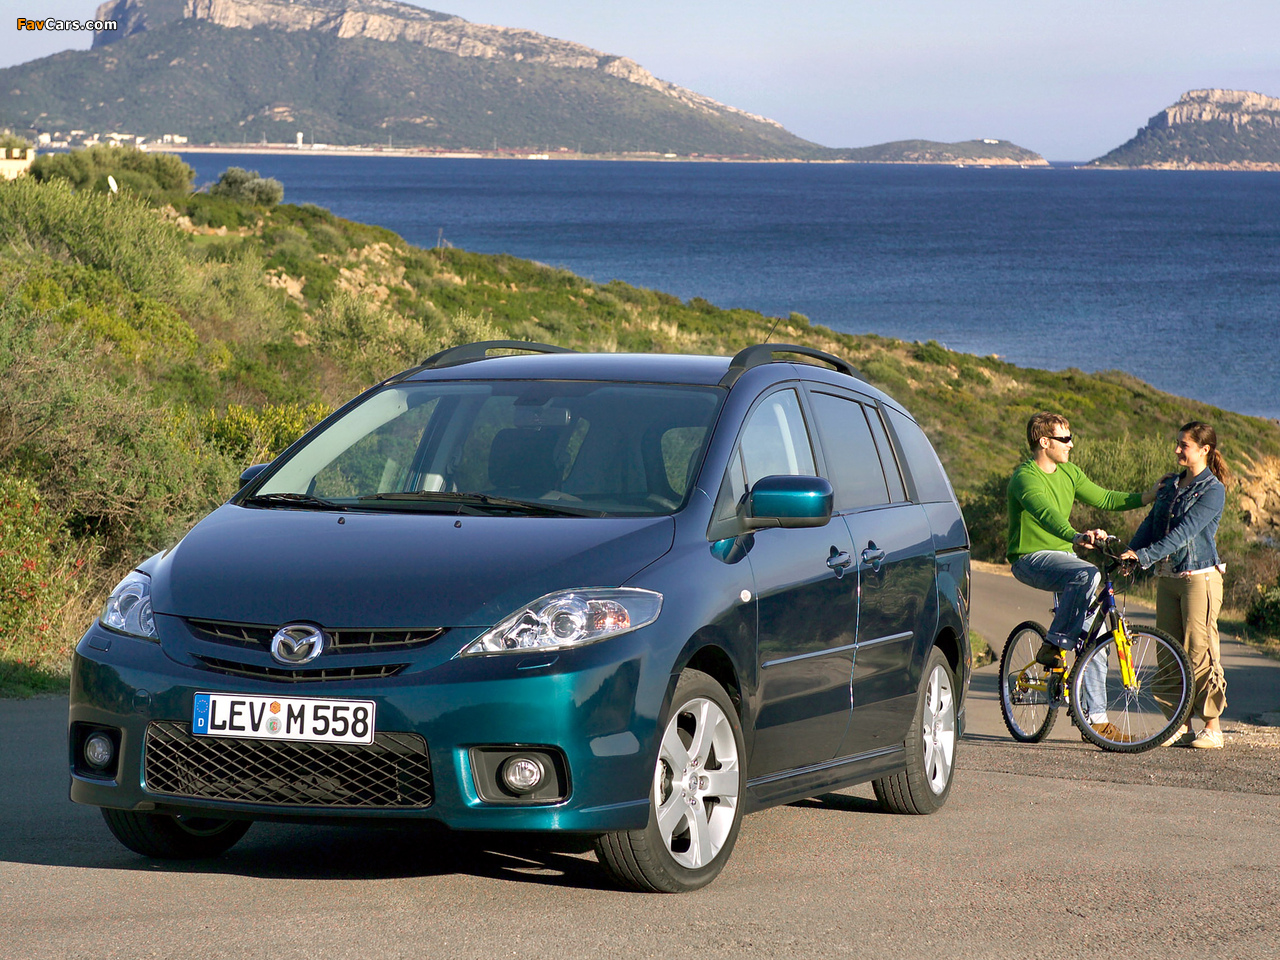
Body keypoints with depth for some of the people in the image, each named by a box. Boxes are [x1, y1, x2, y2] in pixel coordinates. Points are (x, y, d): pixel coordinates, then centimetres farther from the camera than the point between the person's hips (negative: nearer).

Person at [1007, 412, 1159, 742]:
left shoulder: (1069, 473, 9)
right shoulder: (1025, 477, -18)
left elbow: (1104, 498, 19)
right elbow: (1046, 514, -36)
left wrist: (1147, 497, 8)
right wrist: (1076, 537, -53)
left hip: (1064, 556, 8)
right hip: (1032, 559, -8)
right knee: (1087, 575, -36)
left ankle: (1095, 718, 3)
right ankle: (1053, 647, -22)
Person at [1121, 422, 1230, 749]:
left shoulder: (1212, 490, -9)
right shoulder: (1169, 485, 14)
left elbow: (1184, 532, -19)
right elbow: (1151, 525, 10)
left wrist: (1144, 556, -26)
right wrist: (1128, 554, -7)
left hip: (1199, 577, -7)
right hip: (1167, 577, 7)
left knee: (1200, 651, -7)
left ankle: (1213, 727, 0)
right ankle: (1180, 726, 13)